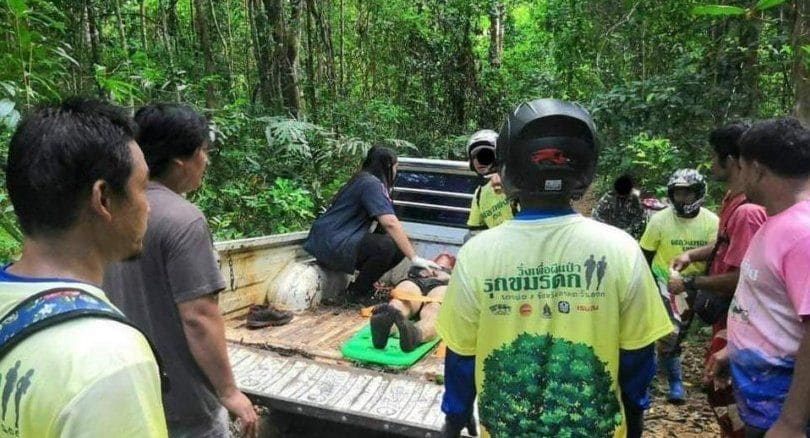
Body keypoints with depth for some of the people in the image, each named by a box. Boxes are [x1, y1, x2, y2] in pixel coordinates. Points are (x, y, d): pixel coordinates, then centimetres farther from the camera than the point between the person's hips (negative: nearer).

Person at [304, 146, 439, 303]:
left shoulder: (364, 180, 16)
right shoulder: (371, 184, -16)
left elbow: (386, 220, 14)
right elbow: (390, 223, -26)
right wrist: (415, 258, -26)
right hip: (330, 244, -10)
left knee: (399, 248, 0)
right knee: (387, 246, -27)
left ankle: (363, 285, 10)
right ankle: (357, 293, -8)